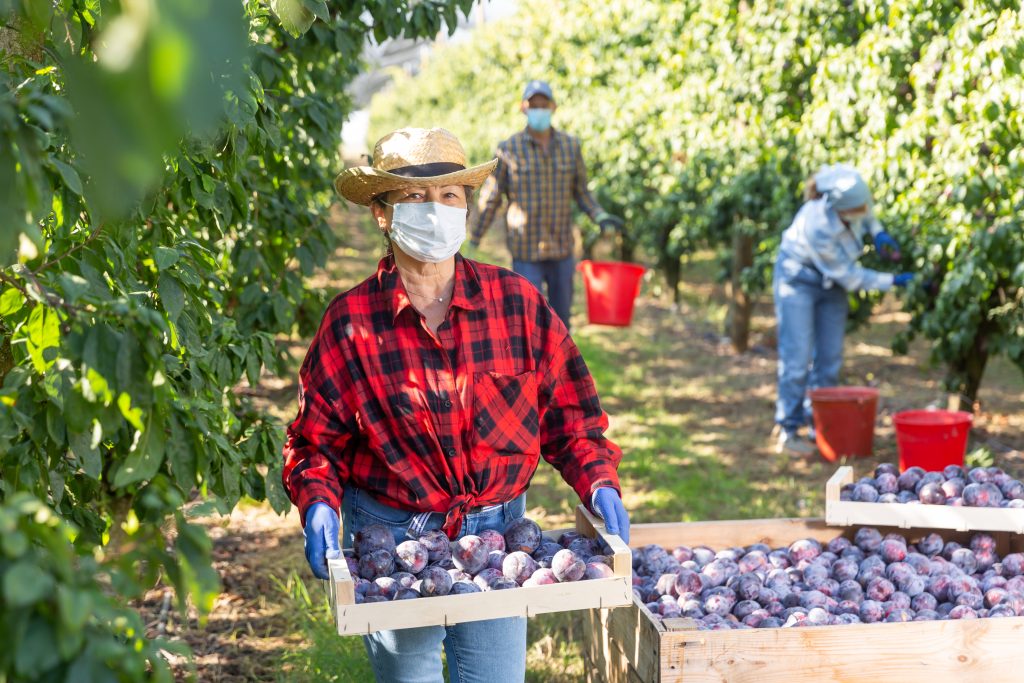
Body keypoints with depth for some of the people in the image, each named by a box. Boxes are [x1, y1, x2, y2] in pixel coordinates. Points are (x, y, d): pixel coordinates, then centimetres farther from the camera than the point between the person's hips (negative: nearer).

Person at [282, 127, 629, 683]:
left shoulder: (516, 303, -5)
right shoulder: (350, 322, -7)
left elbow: (568, 414, 2)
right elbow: (316, 438, -1)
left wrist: (598, 483, -13)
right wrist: (319, 504, -19)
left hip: (496, 532, 0)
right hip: (388, 539, 0)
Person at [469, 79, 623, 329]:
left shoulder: (570, 145, 1)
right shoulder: (509, 149, -7)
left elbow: (581, 192, 9)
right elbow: (490, 200, -2)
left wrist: (600, 216, -10)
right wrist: (472, 244, 0)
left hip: (562, 252, 3)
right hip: (526, 254, -3)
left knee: (560, 319, 12)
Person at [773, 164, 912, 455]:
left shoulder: (851, 189, -24)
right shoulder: (818, 227, -38)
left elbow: (867, 218, 5)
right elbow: (850, 277, -24)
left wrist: (877, 233, -14)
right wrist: (895, 281, -23)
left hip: (831, 283, 6)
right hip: (799, 279, -6)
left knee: (829, 358, 7)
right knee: (797, 357, -8)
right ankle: (788, 431, 0)